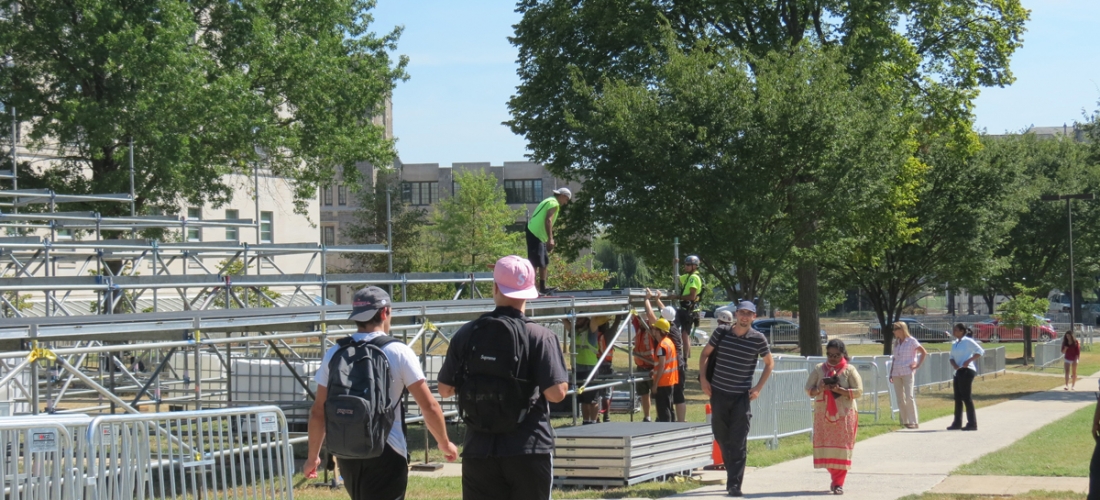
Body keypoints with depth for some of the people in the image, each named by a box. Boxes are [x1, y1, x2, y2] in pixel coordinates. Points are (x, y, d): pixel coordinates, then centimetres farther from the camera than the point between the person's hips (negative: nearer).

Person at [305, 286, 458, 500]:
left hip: (346, 455, 4)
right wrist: (445, 444, 9)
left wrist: (312, 456, 17)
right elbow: (429, 406, -6)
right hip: (386, 455, -4)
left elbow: (317, 412, 6)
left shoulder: (334, 354, 3)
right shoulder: (399, 353, -6)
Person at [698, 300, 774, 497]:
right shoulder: (721, 333, -1)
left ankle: (734, 484, -6)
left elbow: (769, 363, 9)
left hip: (742, 396, -2)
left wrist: (758, 388, 0)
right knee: (721, 436, 11)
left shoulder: (758, 339, -4)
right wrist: (703, 379, 1)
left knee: (738, 441, -7)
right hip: (719, 393, 2)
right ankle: (733, 472, 31)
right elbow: (705, 354, 12)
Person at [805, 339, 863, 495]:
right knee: (825, 448, 3)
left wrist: (839, 390, -18)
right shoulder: (819, 369, 7)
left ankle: (839, 483, 3)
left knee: (841, 448, -4)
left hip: (844, 415, -3)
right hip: (823, 414, 3)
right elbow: (808, 390, 7)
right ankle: (835, 478, 22)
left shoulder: (849, 370, -1)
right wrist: (820, 389, -14)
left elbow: (858, 391, -6)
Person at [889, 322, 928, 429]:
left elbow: (924, 352, -5)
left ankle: (914, 422, -8)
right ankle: (905, 421, 10)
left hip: (907, 372, -6)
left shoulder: (911, 341, -3)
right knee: (900, 399, 4)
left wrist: (917, 366, -8)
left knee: (909, 397, -13)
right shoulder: (896, 342, 15)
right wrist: (891, 373, 13)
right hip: (896, 373, 6)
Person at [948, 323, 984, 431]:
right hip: (958, 372, 9)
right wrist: (954, 364, -5)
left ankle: (972, 423, -7)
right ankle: (957, 423, 18)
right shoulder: (954, 344, 17)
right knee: (957, 397, 11)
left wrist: (969, 360, -19)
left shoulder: (968, 341, -6)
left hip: (966, 371, -9)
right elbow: (952, 357, 18)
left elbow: (980, 351, -11)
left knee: (966, 397, -9)